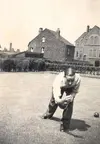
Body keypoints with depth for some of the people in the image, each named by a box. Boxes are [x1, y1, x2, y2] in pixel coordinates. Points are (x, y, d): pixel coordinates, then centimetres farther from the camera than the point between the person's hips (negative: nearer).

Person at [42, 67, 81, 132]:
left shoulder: (78, 78, -41)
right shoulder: (58, 80, -48)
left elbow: (75, 91, -21)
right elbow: (57, 99, -51)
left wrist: (71, 97, -39)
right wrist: (62, 100, -73)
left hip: (70, 89, 0)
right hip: (59, 87, 0)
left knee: (69, 103, -21)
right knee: (54, 100, 21)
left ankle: (65, 124, -2)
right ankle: (49, 114, 56)